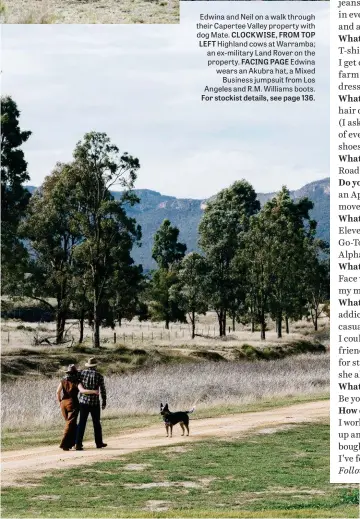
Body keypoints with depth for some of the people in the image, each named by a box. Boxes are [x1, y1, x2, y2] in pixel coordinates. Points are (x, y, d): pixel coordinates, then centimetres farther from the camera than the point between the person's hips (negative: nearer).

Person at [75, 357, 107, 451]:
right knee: (97, 423, 14)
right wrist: (104, 401, 9)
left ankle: (78, 444, -6)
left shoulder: (82, 373, 0)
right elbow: (103, 390, -2)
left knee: (82, 423, 2)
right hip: (94, 402, -1)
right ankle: (99, 443, 25)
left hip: (83, 401, 1)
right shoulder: (99, 375, -4)